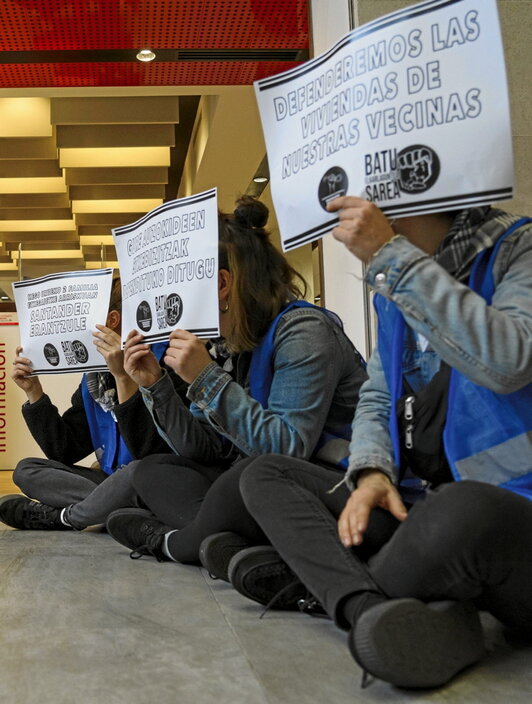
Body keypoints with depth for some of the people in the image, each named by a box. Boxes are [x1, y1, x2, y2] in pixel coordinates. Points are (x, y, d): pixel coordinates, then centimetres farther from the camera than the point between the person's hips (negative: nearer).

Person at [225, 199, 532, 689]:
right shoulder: (398, 289, 15)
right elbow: (376, 398, 16)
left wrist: (391, 256, -22)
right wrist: (373, 471, -6)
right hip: (425, 504, 8)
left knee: (462, 510, -41)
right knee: (265, 475, 2)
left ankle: (317, 570, -11)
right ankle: (374, 609, -24)